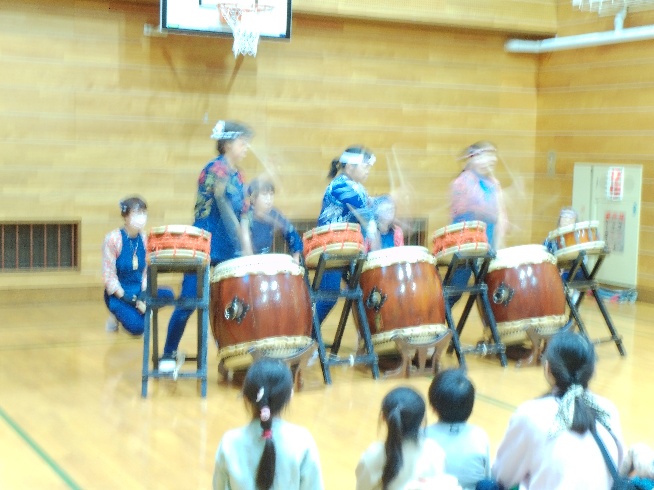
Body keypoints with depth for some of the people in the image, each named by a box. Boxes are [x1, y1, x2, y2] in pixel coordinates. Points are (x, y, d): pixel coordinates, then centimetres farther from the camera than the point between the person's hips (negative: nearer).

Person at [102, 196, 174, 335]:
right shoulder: (113, 238, -17)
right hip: (118, 295, -5)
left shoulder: (144, 239, -2)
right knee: (137, 327, -27)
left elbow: (146, 272, 4)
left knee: (167, 295, -20)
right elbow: (109, 276, -16)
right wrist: (131, 301, -19)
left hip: (139, 292, 6)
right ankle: (118, 314, 6)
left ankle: (135, 313, 0)